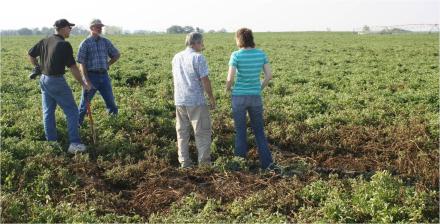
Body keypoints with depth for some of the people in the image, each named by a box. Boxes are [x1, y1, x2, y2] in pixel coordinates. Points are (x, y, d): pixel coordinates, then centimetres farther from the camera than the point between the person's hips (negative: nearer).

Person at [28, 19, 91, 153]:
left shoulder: (44, 41, 6)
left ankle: (51, 142, 20)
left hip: (43, 79, 8)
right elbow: (73, 67, -15)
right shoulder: (64, 45, -15)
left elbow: (30, 55, 17)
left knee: (48, 112, 14)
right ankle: (74, 143, -6)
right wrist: (83, 83, -7)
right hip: (57, 81, -8)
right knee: (72, 111, -2)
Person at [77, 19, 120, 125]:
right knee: (85, 103, 5)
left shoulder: (106, 42, 7)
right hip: (91, 76, -4)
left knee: (111, 102, 9)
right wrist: (87, 80, -15)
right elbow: (82, 63, -9)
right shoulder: (85, 43, -5)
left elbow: (117, 55, 20)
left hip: (104, 76, 4)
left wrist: (107, 64, 9)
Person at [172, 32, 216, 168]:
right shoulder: (198, 57, -10)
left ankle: (184, 163, 13)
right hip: (196, 101, -6)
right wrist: (212, 98, -3)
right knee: (202, 132, 2)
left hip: (179, 101, 6)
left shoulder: (176, 57, 11)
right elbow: (205, 80, -12)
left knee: (182, 132, 11)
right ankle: (204, 163, 3)